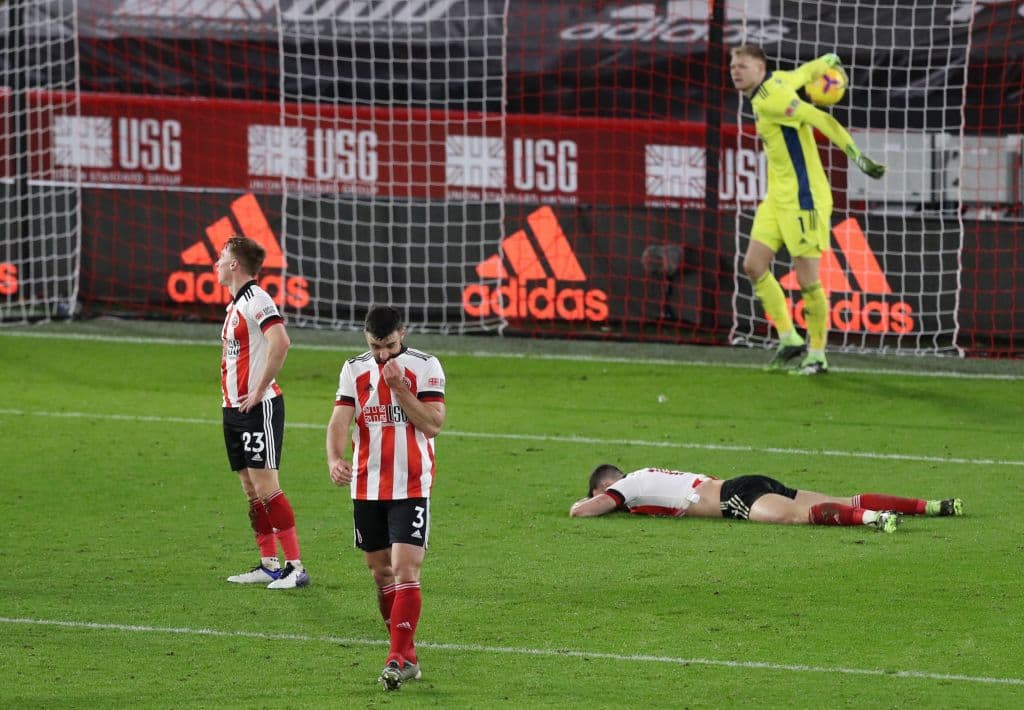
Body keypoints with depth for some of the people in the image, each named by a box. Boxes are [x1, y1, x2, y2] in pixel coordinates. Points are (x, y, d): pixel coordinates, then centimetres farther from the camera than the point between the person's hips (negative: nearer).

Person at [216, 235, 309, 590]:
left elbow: (280, 341, -29)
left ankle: (295, 567, -12)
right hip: (234, 409, 10)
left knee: (266, 487, -12)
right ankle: (269, 565, 14)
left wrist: (259, 391, -24)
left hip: (258, 407, -10)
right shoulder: (235, 304, 16)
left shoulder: (255, 300, -14)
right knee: (252, 491, 10)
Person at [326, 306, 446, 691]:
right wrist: (335, 458, -24)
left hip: (411, 488, -4)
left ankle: (398, 659, -14)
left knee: (405, 571, -14)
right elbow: (340, 420, -5)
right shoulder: (354, 370, 5)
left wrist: (400, 387, -19)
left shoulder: (425, 367, -4)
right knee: (381, 572, 11)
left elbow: (433, 424, -11)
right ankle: (406, 655, 23)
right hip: (367, 487, 4)